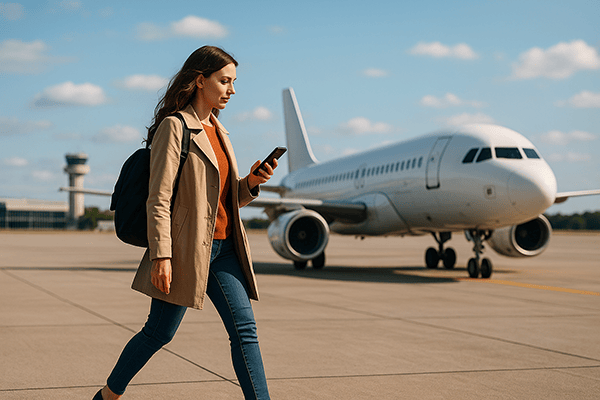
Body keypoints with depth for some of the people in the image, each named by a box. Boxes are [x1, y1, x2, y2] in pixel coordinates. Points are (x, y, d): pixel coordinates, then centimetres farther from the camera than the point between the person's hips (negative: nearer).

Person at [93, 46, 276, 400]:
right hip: (186, 248, -7)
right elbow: (159, 200, -13)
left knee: (245, 329, -1)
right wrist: (161, 255, -19)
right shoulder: (174, 127, -9)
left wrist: (252, 182, 0)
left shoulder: (218, 131, 16)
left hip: (223, 247, 7)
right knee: (160, 331, 4)